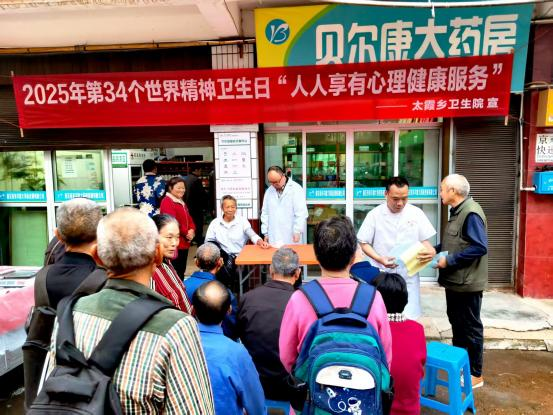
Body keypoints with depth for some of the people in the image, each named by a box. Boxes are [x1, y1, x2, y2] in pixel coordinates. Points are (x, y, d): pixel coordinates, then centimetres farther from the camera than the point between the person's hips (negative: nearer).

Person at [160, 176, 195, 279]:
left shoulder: (181, 202, 20)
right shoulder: (167, 202, -11)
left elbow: (188, 218, 17)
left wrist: (192, 230, -3)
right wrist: (186, 233, -13)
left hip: (184, 243, 9)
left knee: (182, 271, 15)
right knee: (175, 272, -6)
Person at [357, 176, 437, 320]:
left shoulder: (416, 213, 0)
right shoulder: (375, 214, -4)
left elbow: (424, 240, 6)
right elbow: (364, 243, 0)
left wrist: (431, 251, -17)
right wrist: (380, 259, -17)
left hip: (408, 277, 1)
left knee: (408, 318, 4)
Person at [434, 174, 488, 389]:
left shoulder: (471, 213, -21)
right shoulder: (458, 211, 10)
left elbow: (480, 247, -27)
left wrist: (449, 260, -23)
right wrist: (436, 250, 4)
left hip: (467, 283, -10)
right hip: (455, 281, 10)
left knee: (470, 327, 5)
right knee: (456, 323, 20)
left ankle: (475, 374, 20)